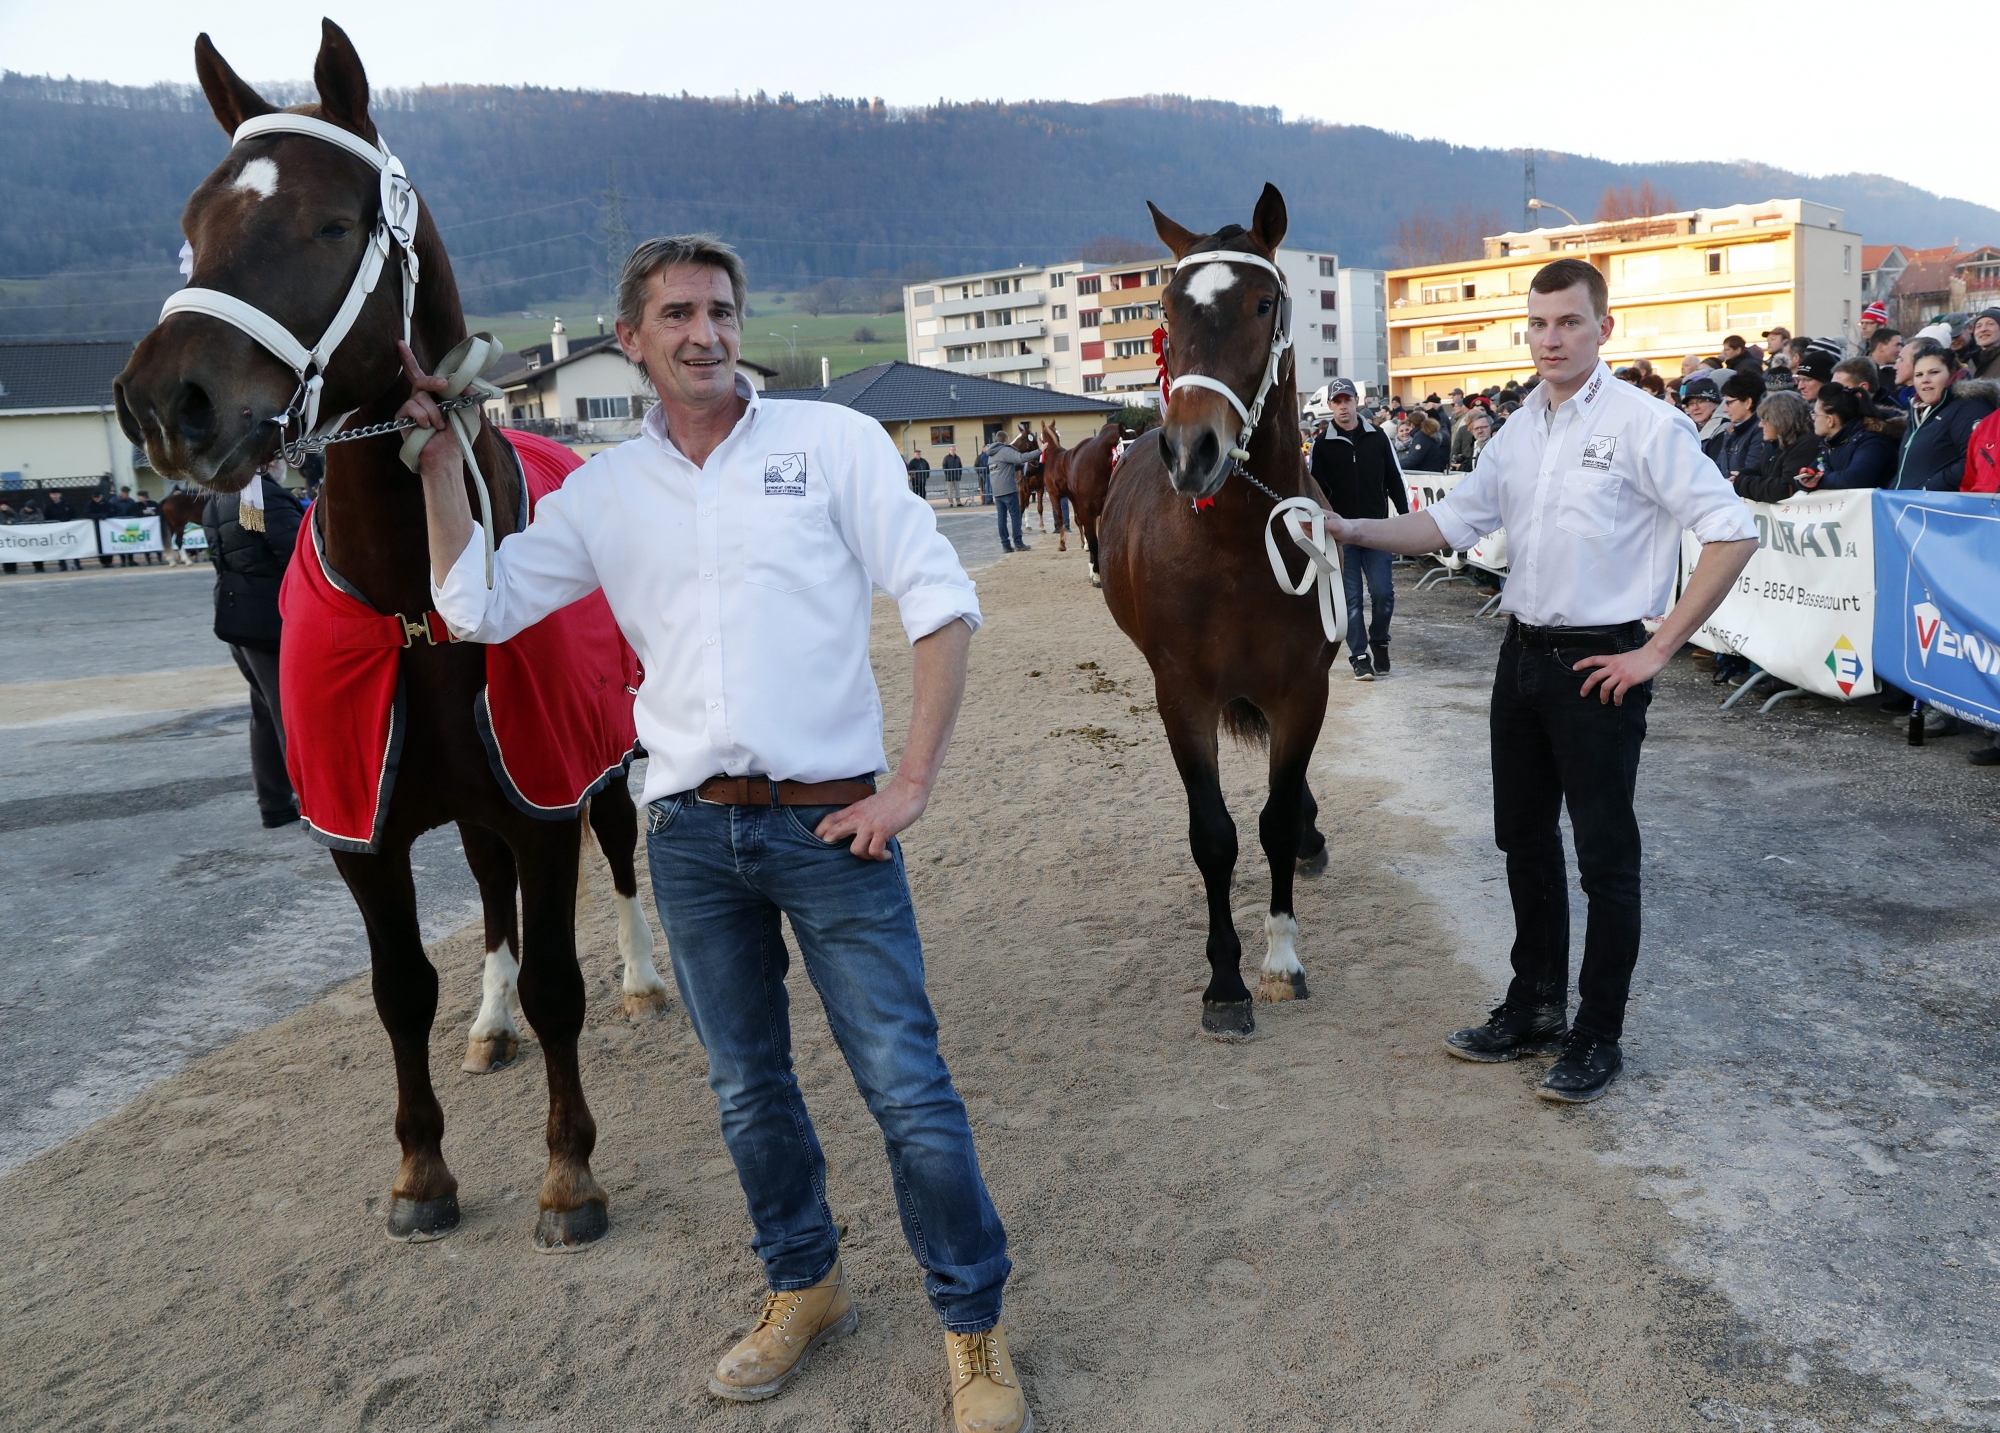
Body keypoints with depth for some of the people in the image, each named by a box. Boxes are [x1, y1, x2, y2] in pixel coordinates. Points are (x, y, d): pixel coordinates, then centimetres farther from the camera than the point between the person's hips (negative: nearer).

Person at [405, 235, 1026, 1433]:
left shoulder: (834, 441, -3)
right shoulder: (603, 492, 8)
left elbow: (944, 604, -6)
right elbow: (477, 607, 7)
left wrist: (913, 784, -10)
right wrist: (441, 454, 1)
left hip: (830, 825, -3)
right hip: (691, 837, 4)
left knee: (909, 1087, -1)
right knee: (748, 1087, 16)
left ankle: (976, 1330, 18)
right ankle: (805, 1288, 38)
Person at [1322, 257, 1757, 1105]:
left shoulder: (1644, 425, -10)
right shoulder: (1519, 434, 11)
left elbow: (1733, 534, -14)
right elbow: (1449, 523, 16)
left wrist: (1658, 650, -14)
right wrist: (1350, 529, 1)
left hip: (1599, 666, -7)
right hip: (1523, 653, 7)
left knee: (1606, 858, 2)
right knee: (1525, 840, 15)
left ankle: (1598, 1038, 14)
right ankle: (1535, 1010, 31)